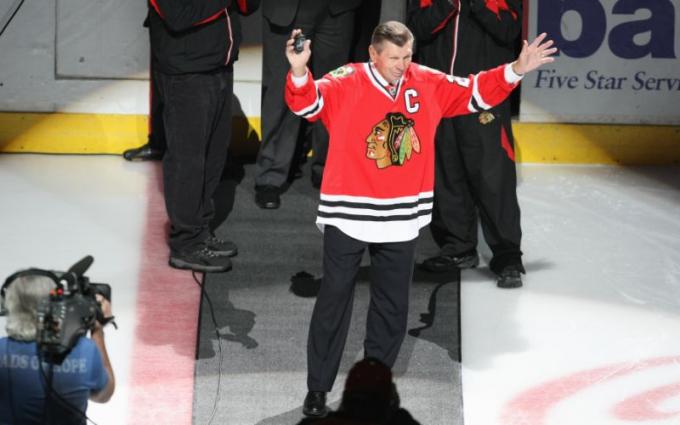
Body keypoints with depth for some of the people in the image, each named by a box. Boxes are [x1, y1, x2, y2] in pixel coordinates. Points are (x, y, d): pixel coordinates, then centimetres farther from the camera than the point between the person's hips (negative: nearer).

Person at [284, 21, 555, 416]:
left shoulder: (428, 84, 3)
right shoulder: (346, 84, -11)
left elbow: (473, 93, 10)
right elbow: (307, 102, -27)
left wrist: (514, 71, -2)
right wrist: (299, 72, -47)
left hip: (402, 218, 4)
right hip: (348, 216, -4)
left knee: (393, 309, 13)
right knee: (334, 304, 5)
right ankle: (317, 389, 16)